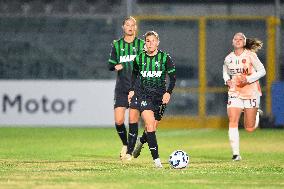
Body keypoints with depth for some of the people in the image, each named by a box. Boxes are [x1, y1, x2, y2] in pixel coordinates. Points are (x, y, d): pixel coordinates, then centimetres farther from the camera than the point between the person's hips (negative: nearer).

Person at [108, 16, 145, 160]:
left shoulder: (141, 44, 4)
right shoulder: (117, 45, 9)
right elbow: (110, 65, 12)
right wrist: (115, 66, -9)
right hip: (121, 88, 2)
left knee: (133, 120, -7)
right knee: (119, 121, -7)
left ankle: (130, 151, 2)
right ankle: (125, 144, 20)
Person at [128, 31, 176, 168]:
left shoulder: (165, 58, -3)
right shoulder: (139, 58, 2)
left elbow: (173, 77, 0)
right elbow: (135, 74, 21)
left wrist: (168, 92, -13)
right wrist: (132, 90, 15)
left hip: (160, 95, 1)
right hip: (143, 94, -1)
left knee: (152, 128, 8)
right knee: (150, 124, -19)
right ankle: (156, 158, -22)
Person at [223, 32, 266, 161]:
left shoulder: (250, 55, -8)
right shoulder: (228, 59, 4)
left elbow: (262, 71, -6)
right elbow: (225, 72, 22)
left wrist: (248, 79, -19)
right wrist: (227, 80, 0)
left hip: (251, 92, -2)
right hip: (235, 92, 2)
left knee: (250, 128, 3)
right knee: (233, 122, -15)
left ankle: (256, 114, 39)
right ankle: (236, 153, -12)